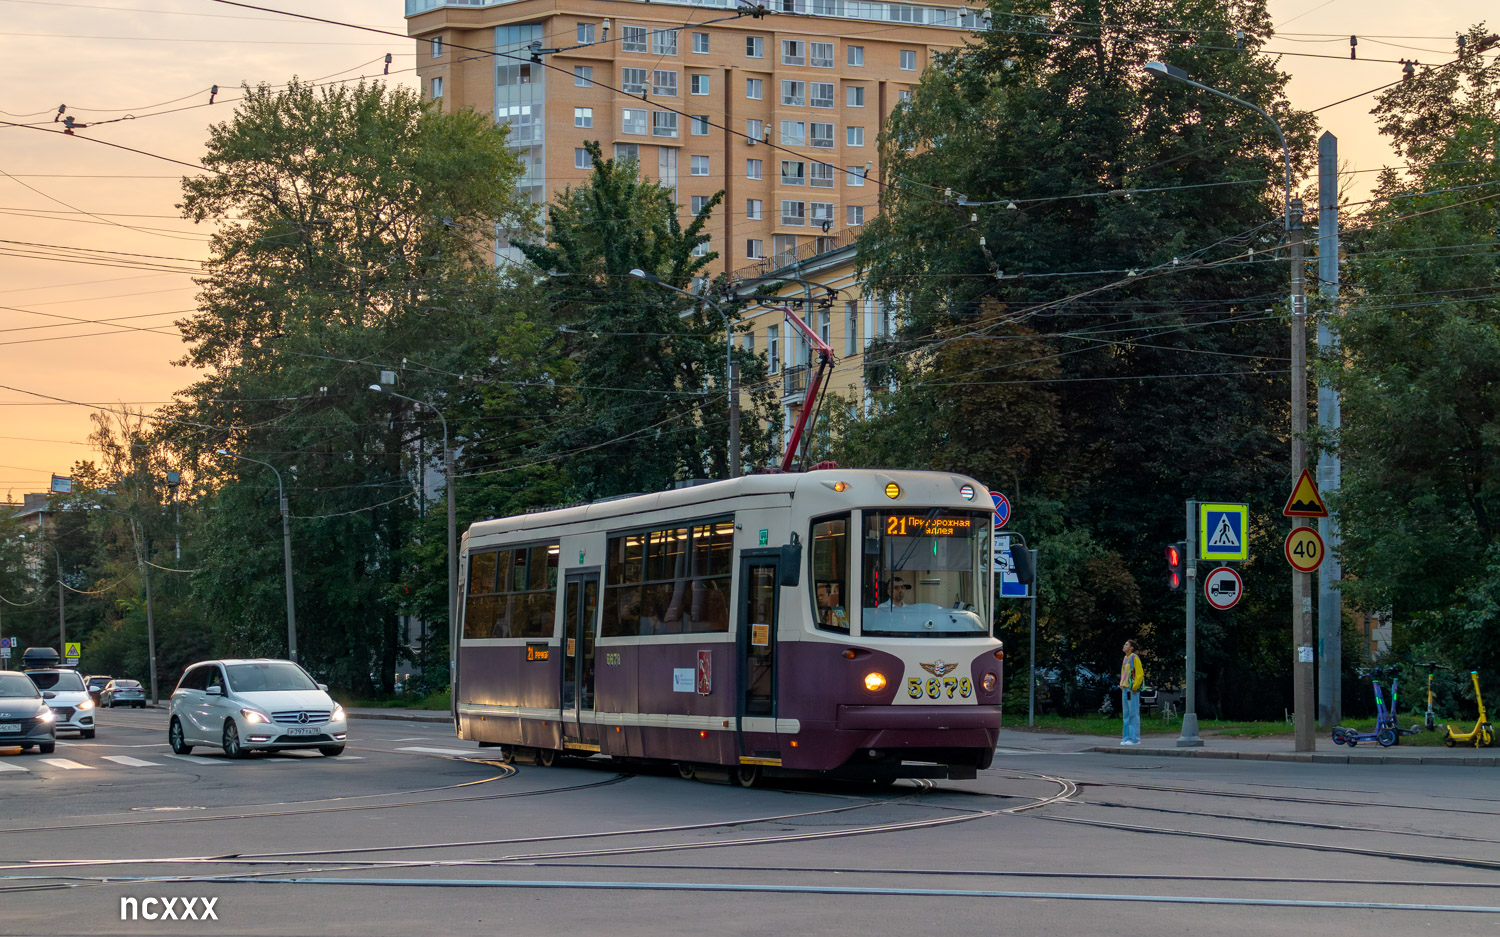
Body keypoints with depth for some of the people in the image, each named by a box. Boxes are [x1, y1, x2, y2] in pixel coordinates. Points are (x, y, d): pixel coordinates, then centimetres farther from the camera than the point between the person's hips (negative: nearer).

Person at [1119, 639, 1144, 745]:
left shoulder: (1134, 658, -10)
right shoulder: (1126, 658, 17)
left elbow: (1140, 673, -15)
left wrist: (1134, 688, -16)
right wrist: (1122, 686, 15)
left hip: (1133, 690, -9)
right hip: (1125, 689, 9)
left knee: (1133, 714, -7)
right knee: (1126, 714, 8)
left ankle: (1135, 738, -7)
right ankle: (1126, 737, 11)